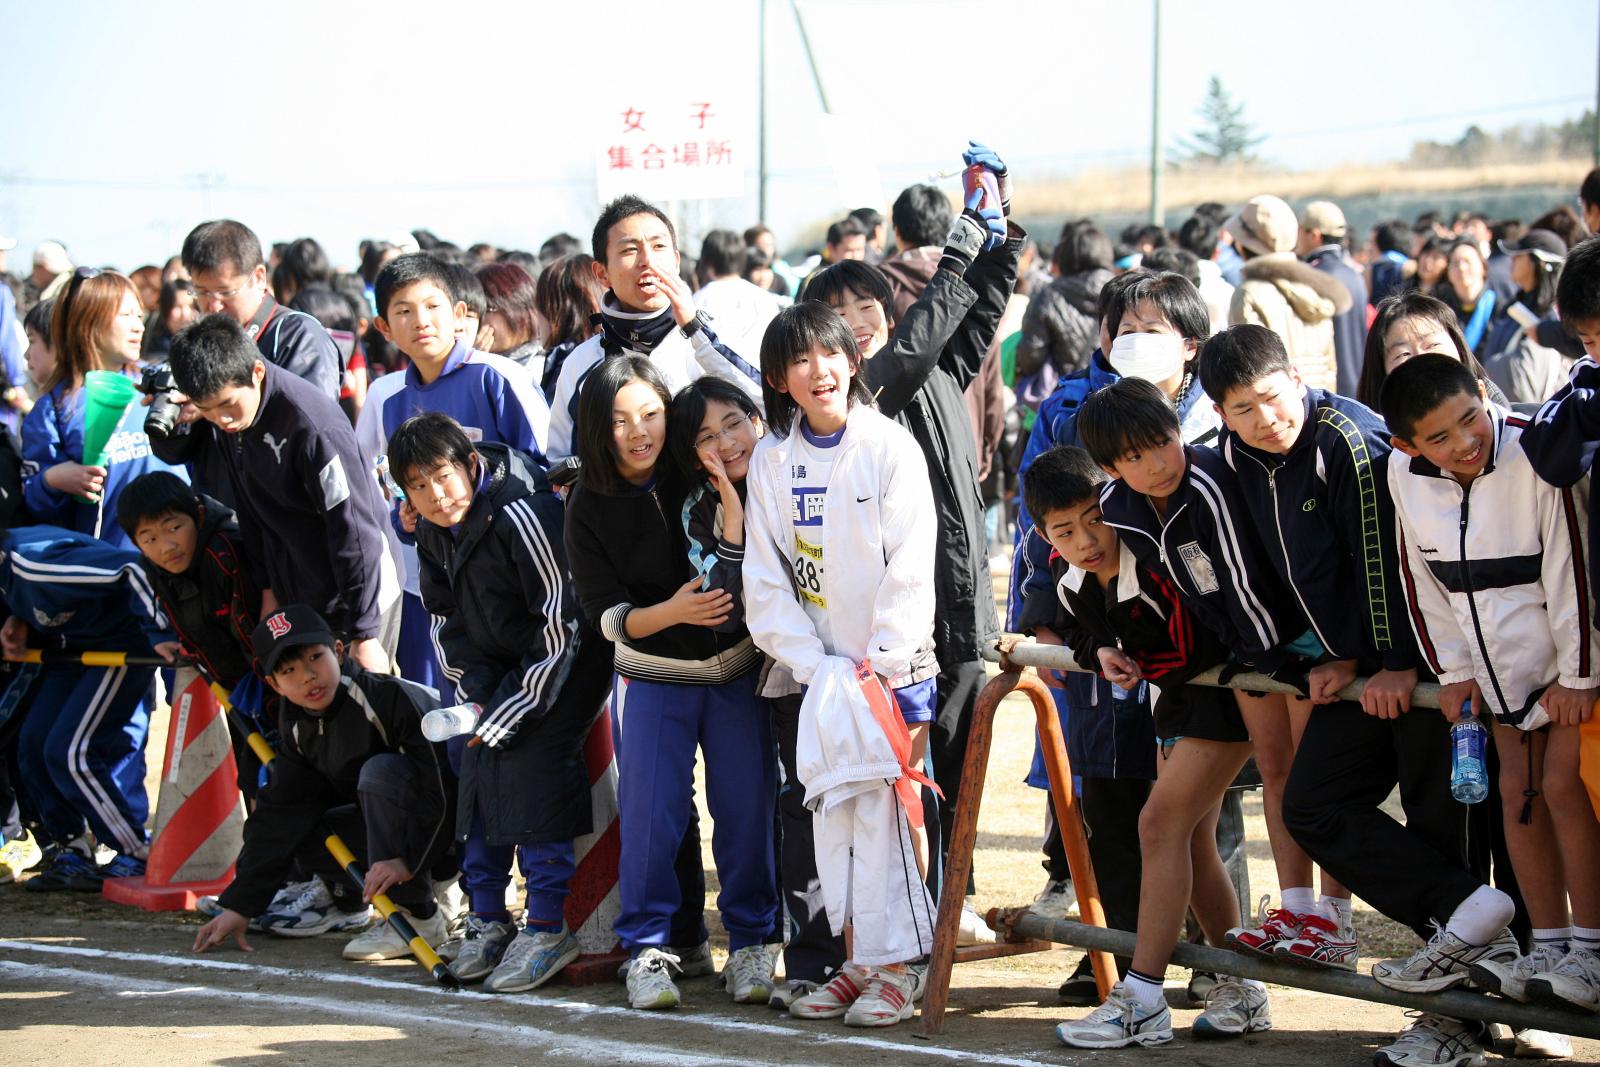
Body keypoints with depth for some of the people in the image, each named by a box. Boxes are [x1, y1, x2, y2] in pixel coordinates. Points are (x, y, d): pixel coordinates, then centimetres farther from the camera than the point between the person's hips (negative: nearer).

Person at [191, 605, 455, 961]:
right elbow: (278, 815, 1)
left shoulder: (391, 697, -24)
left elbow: (440, 781, -28)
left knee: (380, 770, -32)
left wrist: (406, 858, -34)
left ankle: (417, 917, -23)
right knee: (299, 834, -4)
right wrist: (238, 906, -4)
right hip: (394, 822, 8)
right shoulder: (300, 731, 1)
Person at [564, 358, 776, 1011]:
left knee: (747, 809, 1)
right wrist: (674, 610, -26)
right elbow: (606, 615, -10)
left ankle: (751, 940, 16)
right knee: (650, 815, -5)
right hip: (653, 679, 0)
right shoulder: (589, 508, -7)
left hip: (738, 669, 0)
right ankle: (646, 947, 8)